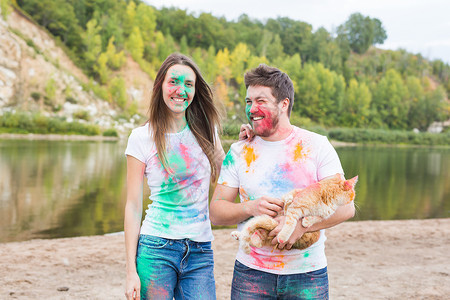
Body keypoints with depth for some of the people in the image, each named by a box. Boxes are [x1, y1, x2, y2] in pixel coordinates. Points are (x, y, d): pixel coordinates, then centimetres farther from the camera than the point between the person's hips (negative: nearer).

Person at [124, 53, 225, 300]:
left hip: (200, 252, 3)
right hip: (156, 249, -3)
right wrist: (131, 271, -5)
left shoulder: (206, 131, 7)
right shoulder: (142, 138, -2)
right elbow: (133, 206, -2)